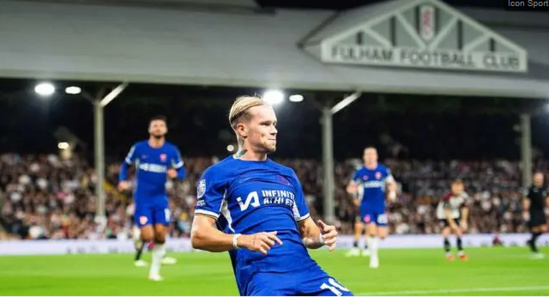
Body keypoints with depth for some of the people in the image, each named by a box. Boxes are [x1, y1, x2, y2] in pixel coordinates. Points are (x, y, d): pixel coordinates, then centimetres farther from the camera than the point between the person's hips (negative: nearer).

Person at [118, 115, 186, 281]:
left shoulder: (171, 151, 1)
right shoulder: (139, 148, -1)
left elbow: (182, 172, 5)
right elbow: (126, 165, 11)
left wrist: (175, 174, -18)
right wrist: (123, 180, -6)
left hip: (160, 199, 2)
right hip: (142, 199, -2)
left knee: (160, 234, -6)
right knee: (148, 236, -13)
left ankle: (155, 270, 12)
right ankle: (141, 239, 27)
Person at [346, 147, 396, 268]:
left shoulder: (383, 171, 1)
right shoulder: (359, 173, 1)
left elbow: (392, 184, 11)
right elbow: (350, 187, 11)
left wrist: (392, 193, -10)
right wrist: (353, 189, -13)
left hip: (380, 206, 1)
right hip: (366, 205, -1)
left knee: (382, 235, -2)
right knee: (371, 231, -16)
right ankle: (373, 257, 3)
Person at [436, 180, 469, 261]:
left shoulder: (464, 196, -19)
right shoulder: (448, 197, -35)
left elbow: (465, 208, -5)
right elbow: (447, 212, -32)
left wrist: (464, 221, -8)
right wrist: (452, 223, -33)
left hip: (454, 214, 5)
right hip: (443, 214, -5)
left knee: (458, 232, -2)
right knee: (447, 230, -20)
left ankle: (460, 252, 6)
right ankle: (448, 252, -15)